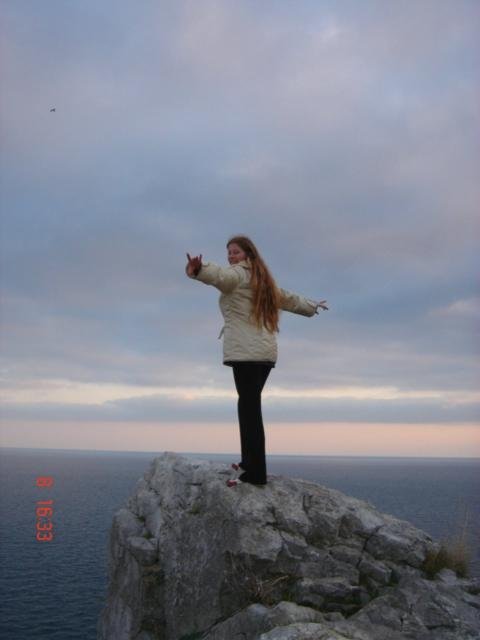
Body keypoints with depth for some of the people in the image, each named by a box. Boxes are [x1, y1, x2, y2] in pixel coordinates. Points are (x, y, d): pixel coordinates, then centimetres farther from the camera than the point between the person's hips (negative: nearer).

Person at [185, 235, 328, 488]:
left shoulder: (238, 274, -1)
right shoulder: (263, 280, 27)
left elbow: (220, 275, -26)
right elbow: (289, 298, 43)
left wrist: (199, 270, -48)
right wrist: (312, 307, 61)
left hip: (246, 352, -10)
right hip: (266, 352, 10)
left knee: (249, 410, -12)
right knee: (249, 407, 17)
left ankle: (256, 473, -15)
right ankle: (250, 462, 24)